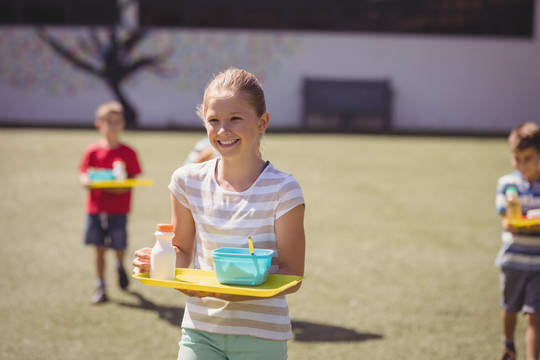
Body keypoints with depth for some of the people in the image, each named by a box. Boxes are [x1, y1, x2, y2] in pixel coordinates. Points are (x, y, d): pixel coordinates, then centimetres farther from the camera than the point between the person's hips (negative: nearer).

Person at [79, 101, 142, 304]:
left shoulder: (128, 153, -1)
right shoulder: (92, 152, 1)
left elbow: (135, 178, 1)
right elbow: (82, 176, 4)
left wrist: (125, 186, -19)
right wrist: (87, 181, -19)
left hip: (118, 209, -1)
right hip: (96, 208, 1)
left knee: (119, 247, 0)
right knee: (99, 248, 5)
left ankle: (120, 265, 37)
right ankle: (100, 287, 16)